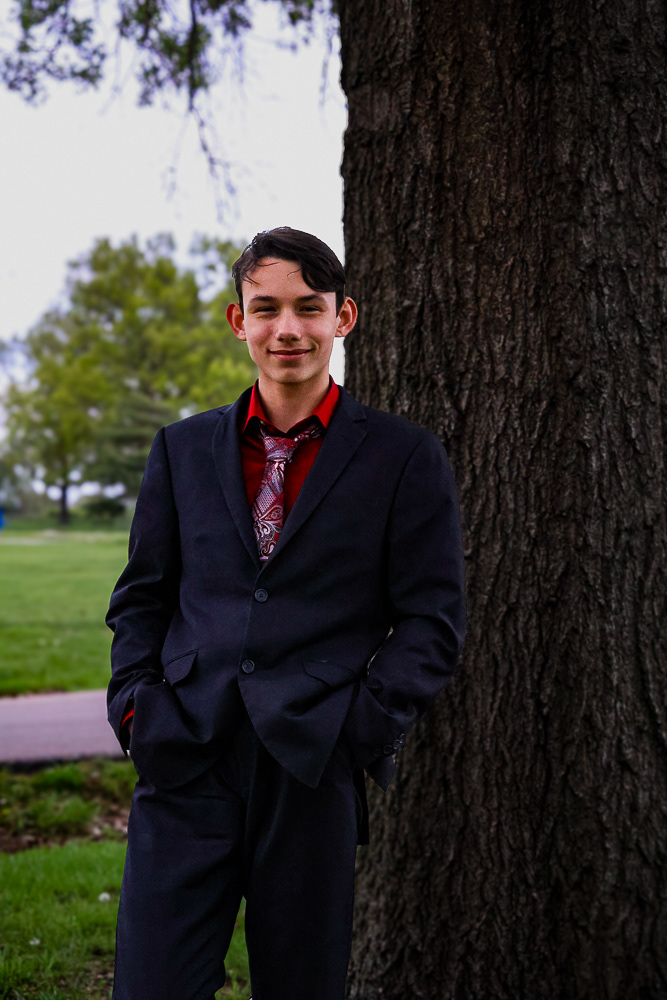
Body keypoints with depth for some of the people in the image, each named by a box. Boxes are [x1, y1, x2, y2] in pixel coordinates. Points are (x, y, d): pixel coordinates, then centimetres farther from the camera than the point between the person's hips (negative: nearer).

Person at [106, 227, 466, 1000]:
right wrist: (136, 703, 2)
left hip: (315, 772, -2)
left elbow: (433, 617, 2)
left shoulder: (404, 458, 4)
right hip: (185, 764, 2)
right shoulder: (182, 449, 14)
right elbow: (141, 597, 17)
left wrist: (366, 727, -9)